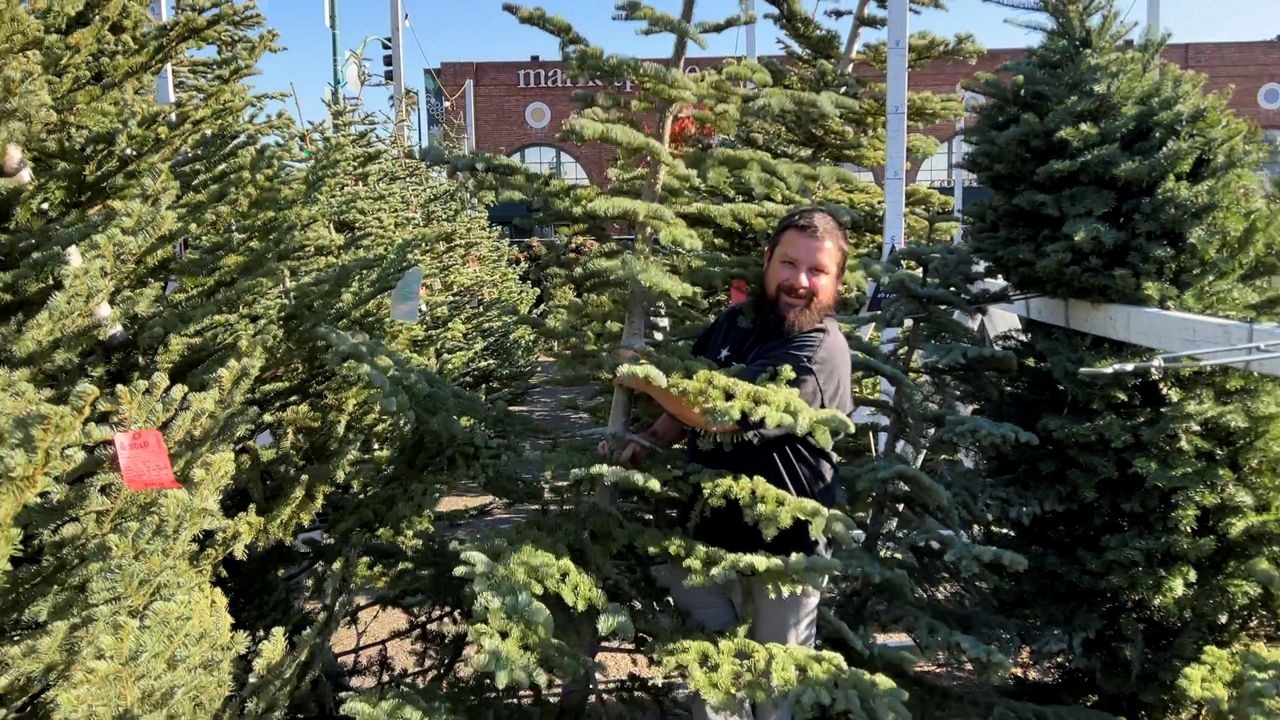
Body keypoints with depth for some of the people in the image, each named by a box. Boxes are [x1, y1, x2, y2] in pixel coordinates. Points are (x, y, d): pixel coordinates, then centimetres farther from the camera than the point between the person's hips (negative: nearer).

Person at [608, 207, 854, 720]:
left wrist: (645, 377, -16)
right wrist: (651, 439, -2)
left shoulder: (821, 353, -22)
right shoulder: (734, 322, 1)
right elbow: (695, 399, 16)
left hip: (782, 542, -5)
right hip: (710, 525, 6)